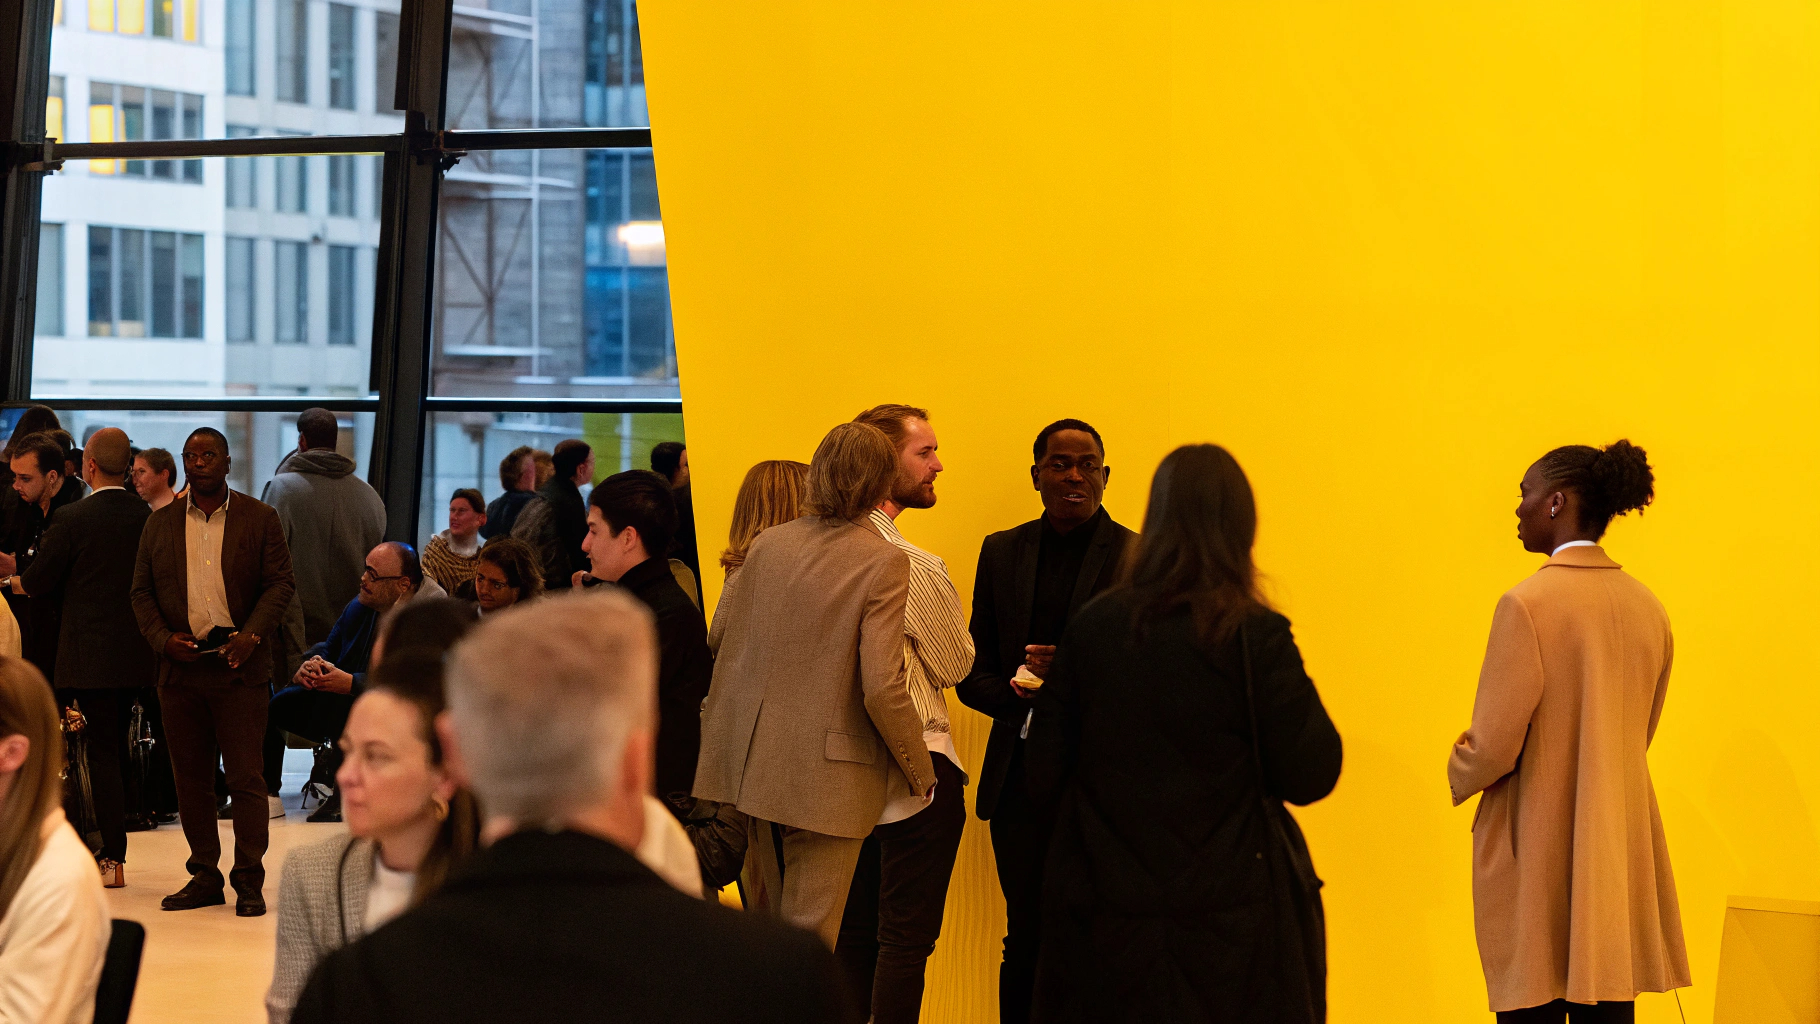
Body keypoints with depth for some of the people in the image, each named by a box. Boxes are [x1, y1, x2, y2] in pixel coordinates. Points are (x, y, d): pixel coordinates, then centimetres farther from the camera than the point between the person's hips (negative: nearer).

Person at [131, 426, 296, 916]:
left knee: (245, 777, -5)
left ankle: (249, 881, 0)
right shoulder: (161, 523, 12)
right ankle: (204, 877, 14)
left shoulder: (260, 518, 5)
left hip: (239, 666, -3)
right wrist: (162, 638, -6)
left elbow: (280, 583, 1)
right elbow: (141, 591, 11)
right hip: (180, 667, 3)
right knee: (190, 779, 6)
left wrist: (252, 635, -13)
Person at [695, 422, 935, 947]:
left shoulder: (767, 544, 3)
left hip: (757, 764, 6)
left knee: (770, 919, 21)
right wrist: (920, 771, -4)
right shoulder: (884, 563, -14)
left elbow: (728, 656, 9)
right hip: (828, 775, -5)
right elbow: (882, 688, -17)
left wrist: (718, 747, 23)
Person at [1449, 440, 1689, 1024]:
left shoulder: (1528, 604, -15)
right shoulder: (1647, 608, 6)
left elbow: (1493, 749, -14)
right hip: (1621, 855, 6)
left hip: (1539, 852, -6)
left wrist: (1458, 777, 6)